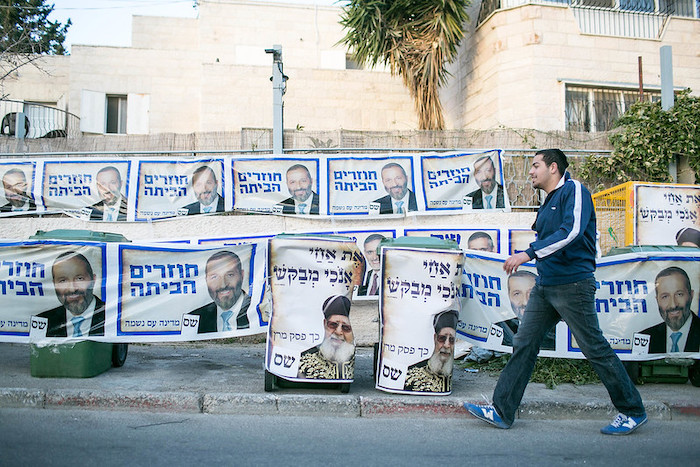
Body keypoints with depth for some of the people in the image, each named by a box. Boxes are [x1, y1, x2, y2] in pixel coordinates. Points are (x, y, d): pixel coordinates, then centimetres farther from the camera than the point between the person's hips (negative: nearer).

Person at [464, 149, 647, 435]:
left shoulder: (573, 190, -7)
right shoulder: (548, 202, 19)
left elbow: (572, 231, -23)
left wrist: (528, 253, -27)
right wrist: (541, 283, 18)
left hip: (572, 285, -8)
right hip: (545, 286, 9)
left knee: (595, 348, 0)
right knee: (523, 345, 4)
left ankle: (633, 412, 17)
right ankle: (502, 411, 7)